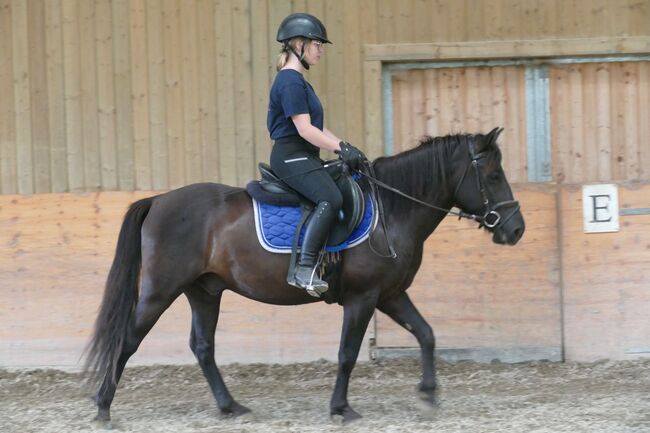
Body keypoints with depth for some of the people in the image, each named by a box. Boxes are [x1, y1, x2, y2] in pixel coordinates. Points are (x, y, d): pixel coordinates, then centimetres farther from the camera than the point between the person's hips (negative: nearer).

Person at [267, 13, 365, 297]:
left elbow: (316, 128, 21)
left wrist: (344, 147, 10)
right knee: (330, 199, -31)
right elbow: (304, 129, -20)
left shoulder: (298, 81, 20)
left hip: (305, 157, 11)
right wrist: (341, 148, -18)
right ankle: (305, 269, -36)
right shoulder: (290, 82, -12)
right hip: (291, 157, -11)